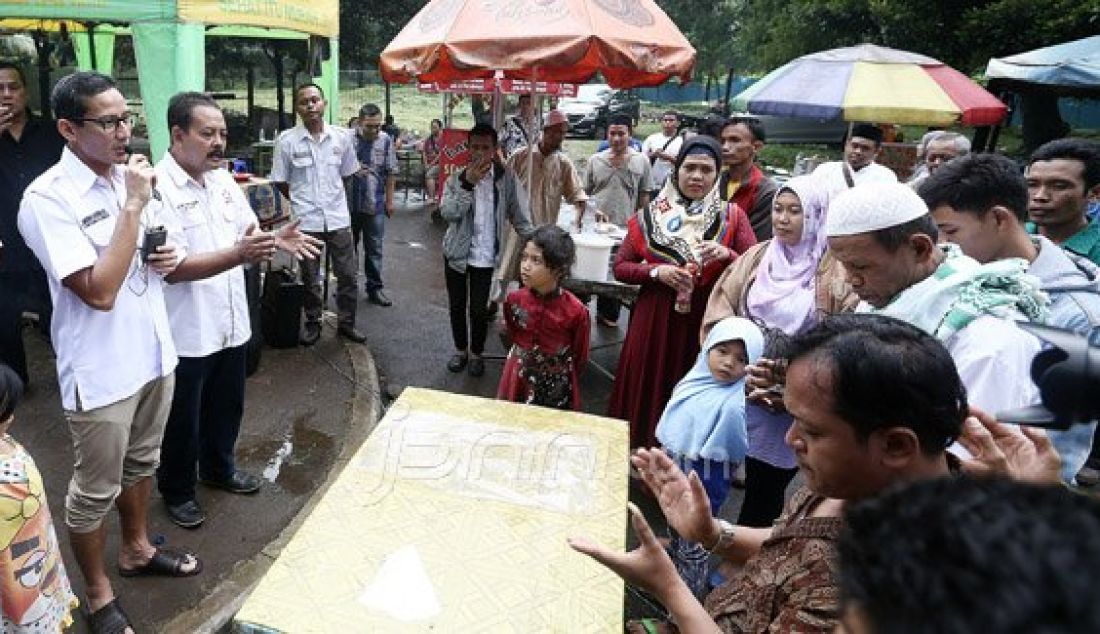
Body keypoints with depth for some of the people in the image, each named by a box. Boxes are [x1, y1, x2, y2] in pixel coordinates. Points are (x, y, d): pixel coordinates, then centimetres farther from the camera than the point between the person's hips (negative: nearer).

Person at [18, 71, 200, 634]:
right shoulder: (47, 199, -20)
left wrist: (170, 255, -6)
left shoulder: (130, 175, 3)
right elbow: (99, 291, -27)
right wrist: (134, 205, -25)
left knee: (141, 463, 25)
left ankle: (136, 550, 46)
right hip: (100, 373, -7)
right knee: (95, 492, 10)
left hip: (153, 352, 7)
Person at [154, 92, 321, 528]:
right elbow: (173, 268, -25)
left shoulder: (223, 180, 5)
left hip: (230, 324, 7)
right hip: (186, 332, -7)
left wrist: (275, 241, -12)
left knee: (226, 407, 23)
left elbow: (249, 237, 11)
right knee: (182, 420, 12)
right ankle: (176, 490, 34)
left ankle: (219, 469, 45)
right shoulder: (156, 187, -19)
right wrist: (238, 254, -35)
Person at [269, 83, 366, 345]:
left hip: (338, 217, 2)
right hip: (306, 220, -2)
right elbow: (280, 181, 2)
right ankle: (313, 322, 27)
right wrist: (301, 200, 9)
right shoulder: (287, 140, -6)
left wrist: (331, 195, 13)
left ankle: (346, 322, 23)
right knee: (309, 278, 10)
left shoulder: (342, 137, 1)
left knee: (347, 274, 7)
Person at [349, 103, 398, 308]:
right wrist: (351, 171, -15)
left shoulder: (386, 140, -1)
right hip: (349, 204, 0)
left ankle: (374, 288, 18)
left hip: (375, 205, 1)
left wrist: (389, 200, 4)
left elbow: (391, 173, 4)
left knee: (374, 249, 7)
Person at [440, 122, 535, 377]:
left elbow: (520, 215, -2)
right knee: (456, 306, 12)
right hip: (456, 252, 2)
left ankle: (476, 354, 23)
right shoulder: (456, 179, -5)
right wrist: (468, 184, -28)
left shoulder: (506, 178, -5)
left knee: (479, 309, 1)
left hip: (485, 255, -1)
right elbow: (447, 213, -19)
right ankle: (460, 350, 33)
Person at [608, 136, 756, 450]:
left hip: (707, 322, 0)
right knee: (649, 392, 7)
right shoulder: (651, 215, 3)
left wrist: (727, 255, -22)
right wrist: (656, 272, -14)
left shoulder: (732, 216, 2)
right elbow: (620, 268, 3)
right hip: (654, 320, 1)